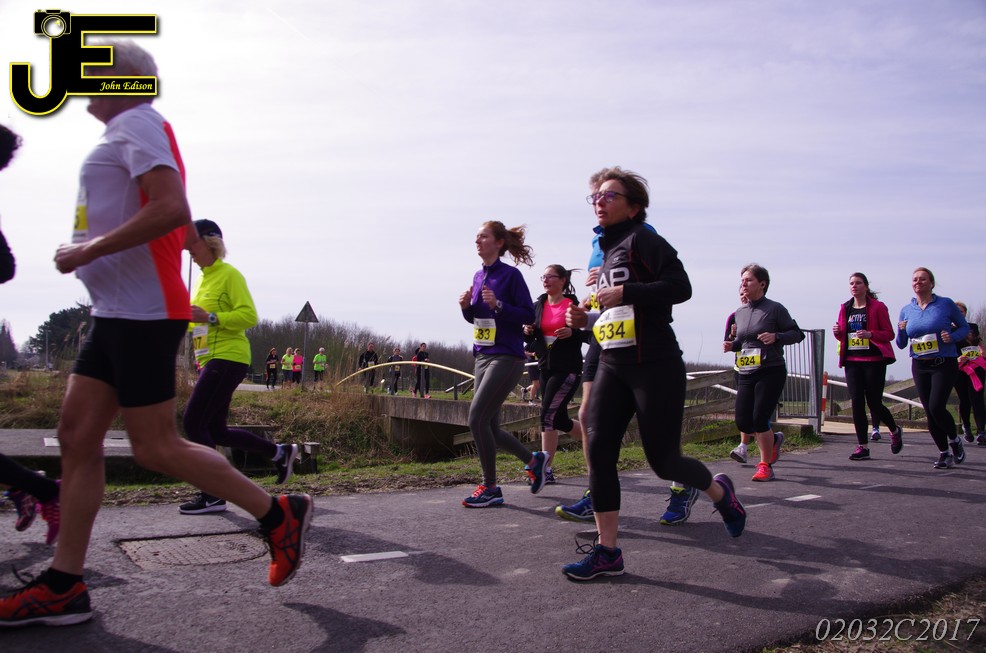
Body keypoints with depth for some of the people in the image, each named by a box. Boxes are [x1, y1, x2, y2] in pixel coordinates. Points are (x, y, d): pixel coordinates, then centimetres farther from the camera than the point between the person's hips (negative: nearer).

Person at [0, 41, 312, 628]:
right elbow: (184, 228, 28)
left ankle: (280, 514, 4)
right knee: (78, 436, 6)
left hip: (141, 313, -10)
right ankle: (64, 587, 10)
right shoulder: (135, 131, 24)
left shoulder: (135, 122, -7)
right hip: (118, 313, 10)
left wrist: (89, 250, -18)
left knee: (155, 447, -8)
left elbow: (172, 208, -23)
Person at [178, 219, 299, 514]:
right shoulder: (202, 279, 18)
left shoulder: (229, 274, -8)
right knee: (216, 431, 10)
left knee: (193, 422, -12)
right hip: (211, 360, 10)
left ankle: (213, 495, -4)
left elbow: (249, 315, -16)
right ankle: (280, 452, 23)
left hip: (228, 359, -10)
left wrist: (209, 318, -24)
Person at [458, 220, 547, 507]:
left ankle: (490, 488, 1)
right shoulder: (479, 276, 12)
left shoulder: (511, 275, -9)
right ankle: (533, 460, 31)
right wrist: (466, 306, 0)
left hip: (506, 358, -8)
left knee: (477, 419, -13)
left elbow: (529, 315, -11)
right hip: (483, 356, 8)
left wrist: (498, 305, -22)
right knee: (489, 428, 9)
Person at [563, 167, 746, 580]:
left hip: (655, 366, -8)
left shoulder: (641, 240, -6)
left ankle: (720, 491, 32)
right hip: (612, 365, 8)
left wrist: (623, 293, -21)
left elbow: (680, 287, -19)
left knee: (662, 459, -1)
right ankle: (607, 552, 1)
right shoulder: (606, 250, 19)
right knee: (598, 450, -6)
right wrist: (586, 319, 12)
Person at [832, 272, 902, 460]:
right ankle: (863, 447, 3)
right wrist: (837, 332, -3)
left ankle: (895, 431, 30)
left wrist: (870, 334, -22)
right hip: (852, 361, 4)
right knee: (857, 402, -2)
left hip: (874, 361, -4)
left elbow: (889, 334, -5)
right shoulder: (845, 308, 11)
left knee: (874, 403, 0)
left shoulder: (878, 307, -3)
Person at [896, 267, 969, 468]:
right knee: (929, 412, 5)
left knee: (936, 407, -17)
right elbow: (901, 344, 10)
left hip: (945, 365, -4)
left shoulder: (946, 304, -3)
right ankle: (944, 454, 19)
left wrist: (953, 336, -15)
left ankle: (954, 440, 11)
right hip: (920, 367, 4)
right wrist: (901, 330, -11)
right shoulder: (906, 311, 6)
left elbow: (964, 327, 5)